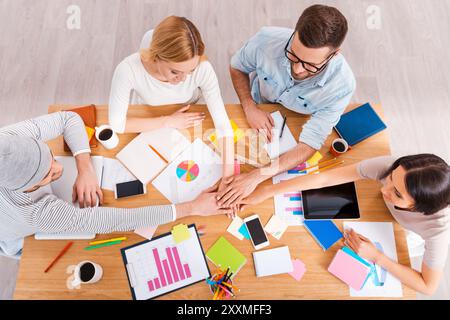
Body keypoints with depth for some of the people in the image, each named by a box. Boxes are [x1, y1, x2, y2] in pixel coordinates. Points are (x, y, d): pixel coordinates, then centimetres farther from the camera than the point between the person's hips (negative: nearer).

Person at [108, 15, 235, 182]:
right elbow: (117, 124, -29)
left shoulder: (203, 68, -39)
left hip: (187, 117, 1)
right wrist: (169, 122, -29)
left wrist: (229, 177, -43)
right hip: (145, 119, 0)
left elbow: (223, 125, -37)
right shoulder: (128, 70, -41)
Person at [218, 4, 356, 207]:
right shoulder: (267, 40, -31)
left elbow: (309, 145, -32)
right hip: (258, 114, 1)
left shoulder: (341, 85, -34)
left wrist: (258, 176, -42)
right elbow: (237, 67, -9)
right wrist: (250, 107, -25)